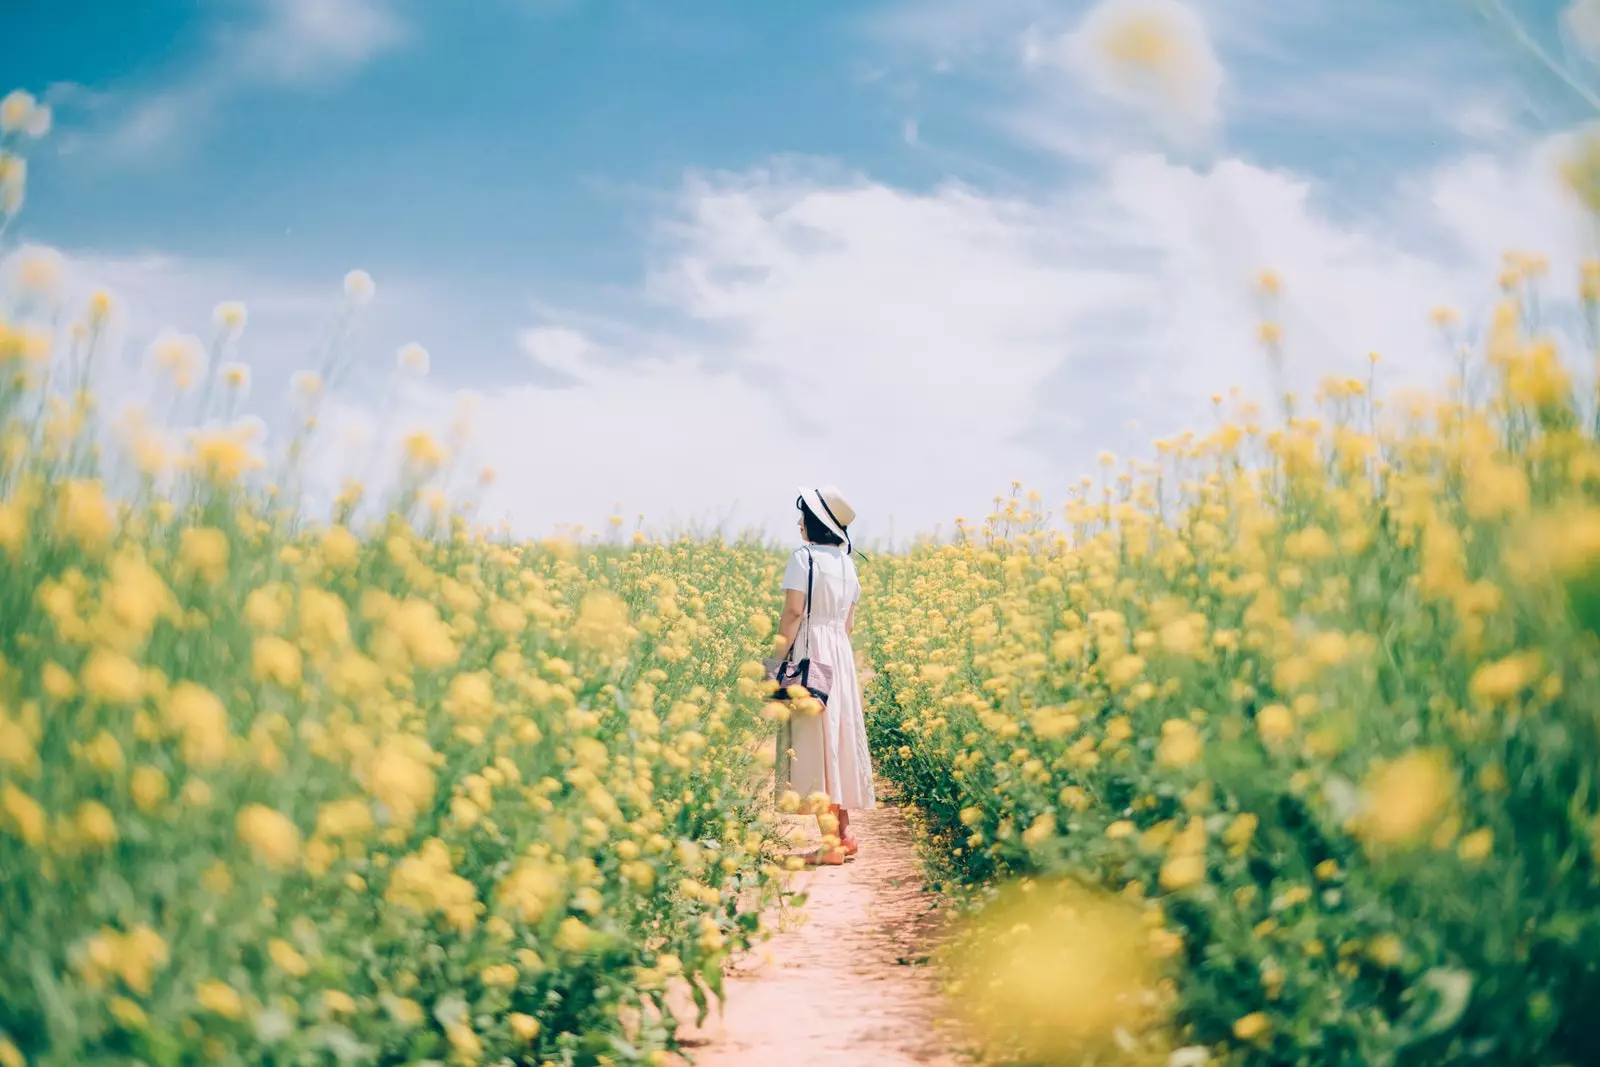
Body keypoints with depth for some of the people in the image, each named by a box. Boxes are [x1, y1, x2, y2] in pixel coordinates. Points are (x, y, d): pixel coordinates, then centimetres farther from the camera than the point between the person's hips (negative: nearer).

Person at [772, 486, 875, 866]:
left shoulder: (804, 557, -11)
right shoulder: (846, 561, 13)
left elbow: (793, 612, -17)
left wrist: (778, 658, -13)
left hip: (810, 651, -8)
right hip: (840, 655, 8)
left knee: (815, 739, -6)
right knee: (837, 735, 14)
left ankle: (830, 842, -6)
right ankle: (843, 833, 19)